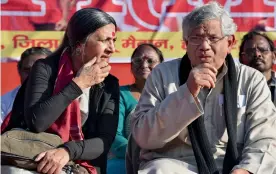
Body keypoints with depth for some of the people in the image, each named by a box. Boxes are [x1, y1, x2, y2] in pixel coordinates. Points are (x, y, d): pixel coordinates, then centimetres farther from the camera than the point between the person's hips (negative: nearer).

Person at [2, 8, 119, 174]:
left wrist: (68, 151, -26)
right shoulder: (46, 69, -5)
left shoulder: (109, 85, 2)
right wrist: (78, 84, -15)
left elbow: (104, 141, -8)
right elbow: (35, 122, -18)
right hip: (37, 159, -1)